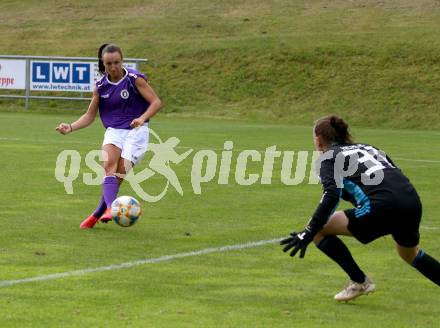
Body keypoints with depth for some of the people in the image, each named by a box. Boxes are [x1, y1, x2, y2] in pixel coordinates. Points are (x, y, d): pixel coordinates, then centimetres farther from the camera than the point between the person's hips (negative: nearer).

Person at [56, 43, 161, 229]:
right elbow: (90, 116, 11)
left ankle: (98, 214, 1)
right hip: (113, 131, 3)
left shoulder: (135, 79, -6)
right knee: (109, 164, -27)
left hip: (136, 131, -3)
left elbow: (156, 102, -9)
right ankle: (111, 207, -43)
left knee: (119, 174, -14)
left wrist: (142, 118, -28)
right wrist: (71, 127, -5)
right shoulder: (100, 86, 6)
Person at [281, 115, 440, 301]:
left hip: (383, 206, -7)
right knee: (410, 254, 36)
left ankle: (360, 282, 11)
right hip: (413, 202, 7)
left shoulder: (327, 158, 10)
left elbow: (332, 194, -7)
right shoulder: (365, 147, 30)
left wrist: (308, 233, -9)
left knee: (319, 230, 7)